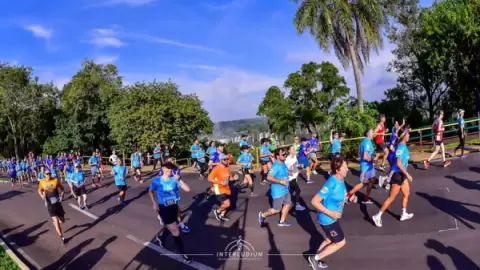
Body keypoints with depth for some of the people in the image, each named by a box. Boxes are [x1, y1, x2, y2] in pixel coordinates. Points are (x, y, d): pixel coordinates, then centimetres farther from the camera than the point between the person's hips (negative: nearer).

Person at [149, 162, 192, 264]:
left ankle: (161, 238, 59)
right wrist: (154, 203, -3)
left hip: (174, 207, 4)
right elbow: (150, 191, 7)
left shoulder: (174, 179, -8)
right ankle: (183, 254, 15)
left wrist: (179, 180, -24)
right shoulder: (157, 181, -12)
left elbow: (187, 189, -15)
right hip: (164, 209, -4)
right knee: (176, 233, -2)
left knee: (170, 228, 26)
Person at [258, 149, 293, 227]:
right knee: (277, 210, 3)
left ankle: (282, 221, 31)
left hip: (285, 189, 9)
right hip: (278, 191, -9)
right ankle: (263, 215, 25)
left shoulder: (283, 164, 4)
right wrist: (281, 181, -28)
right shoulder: (276, 166, -25)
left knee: (288, 204, 17)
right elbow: (269, 177, -32)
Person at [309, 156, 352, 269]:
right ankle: (315, 258, 20)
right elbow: (314, 201, -29)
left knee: (330, 240, 25)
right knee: (340, 242, 6)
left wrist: (349, 197, -4)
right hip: (328, 219, -9)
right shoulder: (331, 184, -31)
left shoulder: (341, 180, -4)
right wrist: (330, 213, -27)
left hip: (333, 217, 9)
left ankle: (315, 260, 44)